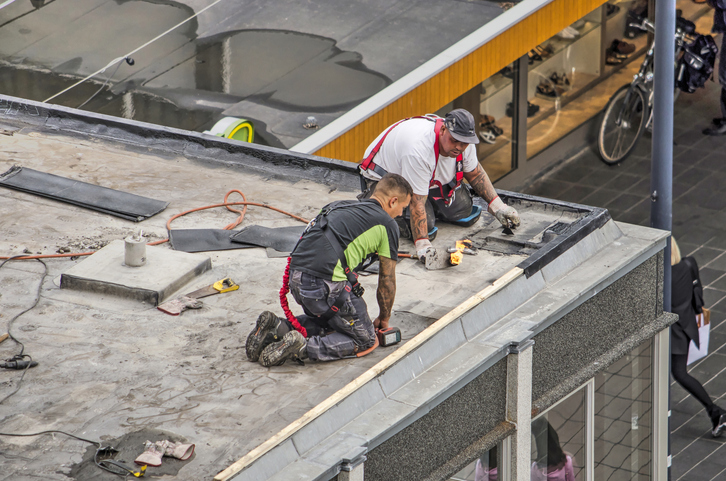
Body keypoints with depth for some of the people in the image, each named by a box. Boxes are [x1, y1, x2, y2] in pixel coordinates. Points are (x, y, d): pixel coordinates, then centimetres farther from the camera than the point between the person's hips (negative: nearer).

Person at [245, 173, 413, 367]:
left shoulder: (341, 206, 27)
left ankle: (277, 328, 8)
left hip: (296, 277, 8)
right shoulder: (387, 224, 6)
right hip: (325, 284, -8)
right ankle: (301, 347, -13)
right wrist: (383, 320, 31)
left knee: (326, 321, 32)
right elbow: (387, 281, 13)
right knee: (364, 340, 7)